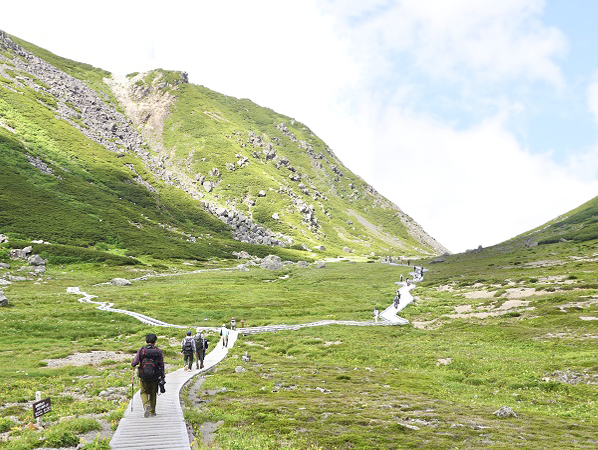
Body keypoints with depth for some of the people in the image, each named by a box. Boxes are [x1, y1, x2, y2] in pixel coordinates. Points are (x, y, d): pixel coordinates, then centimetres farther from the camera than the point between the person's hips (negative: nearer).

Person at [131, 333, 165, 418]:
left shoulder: (141, 350, -2)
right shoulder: (158, 351, -1)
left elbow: (134, 363, -7)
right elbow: (162, 365, -2)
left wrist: (132, 376, 0)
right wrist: (162, 378, 4)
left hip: (144, 376, -1)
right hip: (155, 377, 1)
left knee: (144, 392, 15)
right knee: (153, 393, 17)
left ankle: (146, 405, -11)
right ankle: (152, 411, 23)